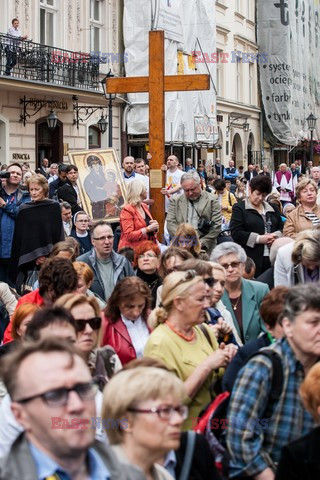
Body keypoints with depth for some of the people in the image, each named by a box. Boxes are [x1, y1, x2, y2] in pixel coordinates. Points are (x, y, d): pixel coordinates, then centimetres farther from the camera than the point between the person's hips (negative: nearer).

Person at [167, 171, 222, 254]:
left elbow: (216, 227, 1)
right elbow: (170, 223, 6)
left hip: (205, 249, -1)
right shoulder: (175, 201, 13)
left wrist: (201, 243, -9)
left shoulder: (212, 200, 5)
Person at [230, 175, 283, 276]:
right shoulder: (239, 208, 4)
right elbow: (235, 233, -7)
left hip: (272, 257, 5)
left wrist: (275, 236, -1)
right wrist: (259, 239, -13)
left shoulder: (272, 208, 21)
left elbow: (281, 228, 23)